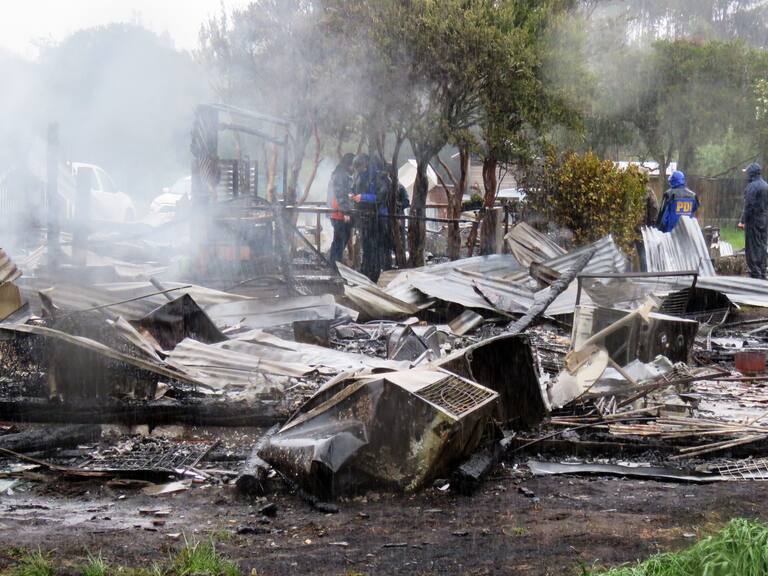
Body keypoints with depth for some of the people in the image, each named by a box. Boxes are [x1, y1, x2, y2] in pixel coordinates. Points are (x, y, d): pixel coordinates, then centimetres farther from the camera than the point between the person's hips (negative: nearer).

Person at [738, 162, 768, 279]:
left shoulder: (752, 186, -14)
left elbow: (749, 205, -17)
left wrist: (743, 221, -13)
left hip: (753, 221, -8)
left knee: (753, 248, -4)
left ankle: (755, 273, -6)